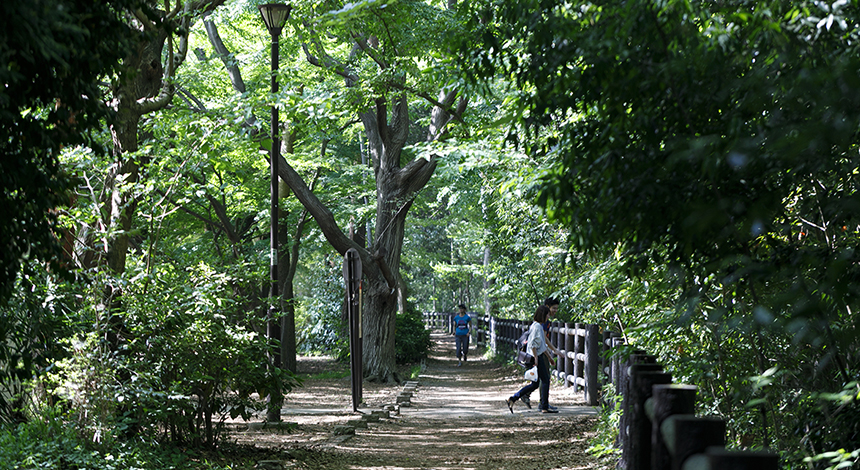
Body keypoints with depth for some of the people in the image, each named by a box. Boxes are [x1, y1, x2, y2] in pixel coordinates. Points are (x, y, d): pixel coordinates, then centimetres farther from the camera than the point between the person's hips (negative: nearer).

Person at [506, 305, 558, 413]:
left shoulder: (540, 326, 18)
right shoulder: (536, 326, -14)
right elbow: (533, 343, -19)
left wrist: (549, 357, 27)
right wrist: (535, 357, -21)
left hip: (539, 356, 10)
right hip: (537, 356, -10)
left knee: (535, 384, 9)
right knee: (545, 381, -3)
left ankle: (512, 399, 8)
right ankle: (545, 407, 2)